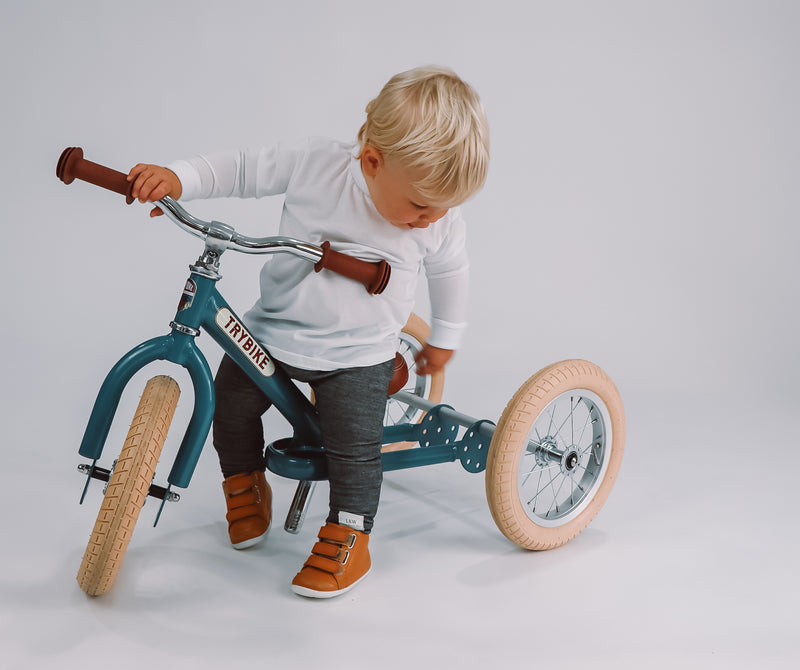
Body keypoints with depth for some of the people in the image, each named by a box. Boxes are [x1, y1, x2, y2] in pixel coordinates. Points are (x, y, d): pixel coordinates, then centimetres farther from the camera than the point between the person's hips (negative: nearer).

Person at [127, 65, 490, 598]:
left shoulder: (441, 219, -13)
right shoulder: (312, 165, -19)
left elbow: (451, 272, 7)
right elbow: (239, 169, -8)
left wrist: (445, 337, 18)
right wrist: (176, 178, -24)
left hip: (359, 354, -1)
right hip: (274, 332, 2)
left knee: (354, 449, -6)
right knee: (231, 401, 7)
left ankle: (349, 536, 19)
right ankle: (245, 480, 36)